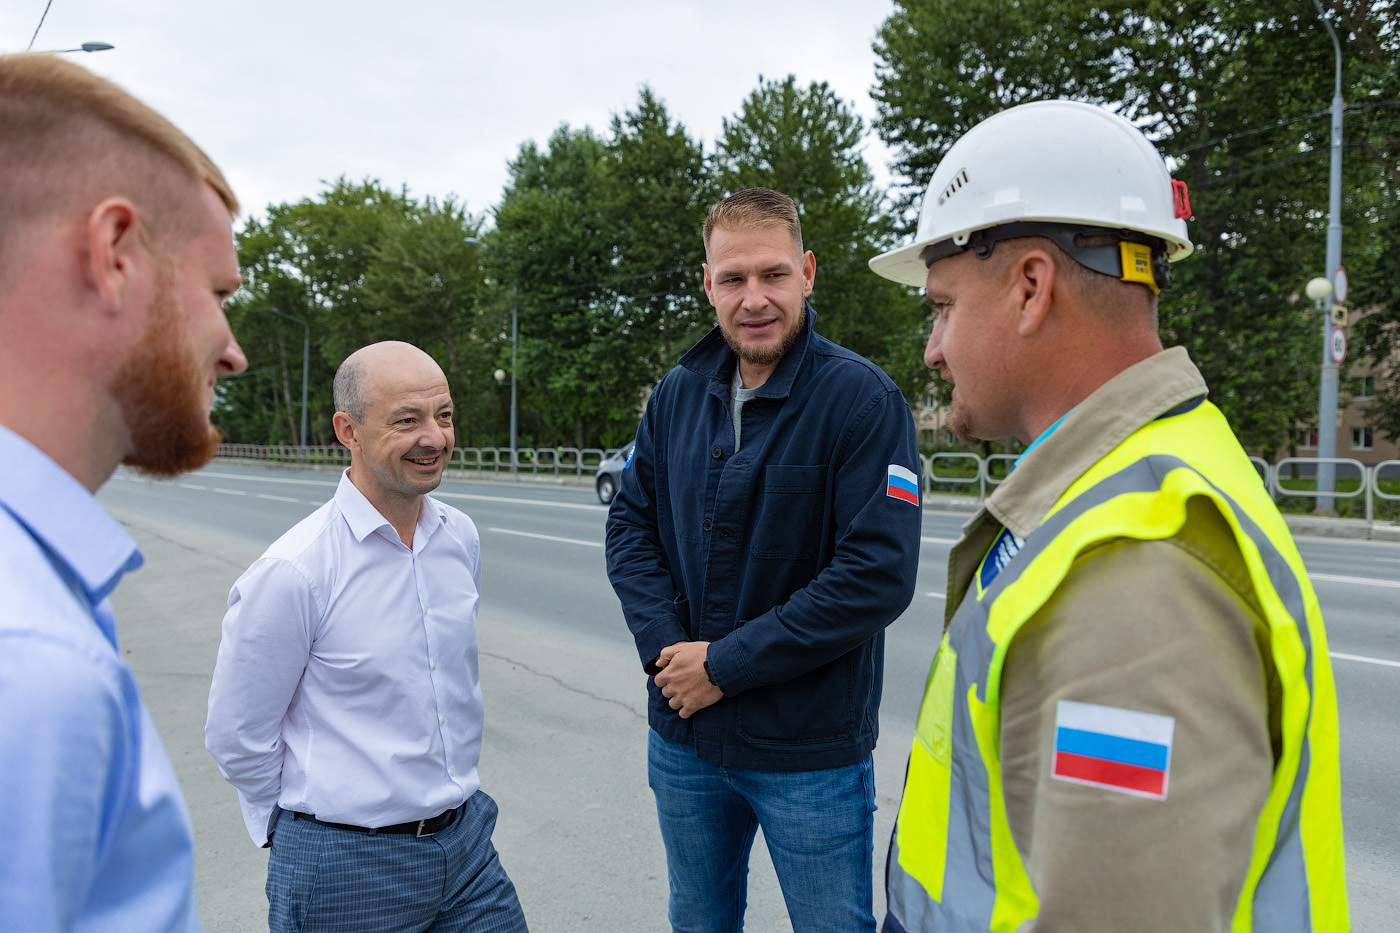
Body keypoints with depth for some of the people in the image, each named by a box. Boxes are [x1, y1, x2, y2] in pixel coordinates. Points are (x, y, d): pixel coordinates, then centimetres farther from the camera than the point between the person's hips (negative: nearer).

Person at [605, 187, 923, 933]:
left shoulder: (863, 399, -15)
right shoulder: (678, 394, 2)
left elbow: (878, 577, -21)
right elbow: (630, 526, 6)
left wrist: (725, 664, -18)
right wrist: (665, 646, -11)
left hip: (812, 752, -5)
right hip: (682, 740, 5)